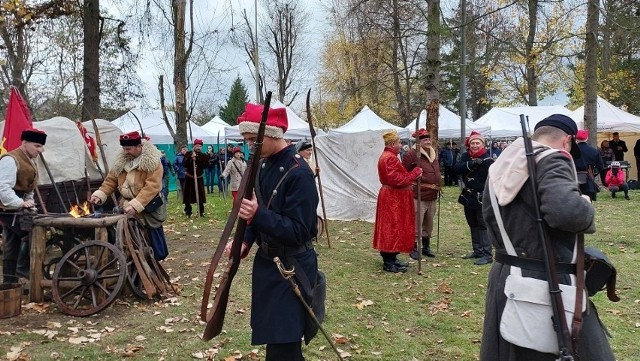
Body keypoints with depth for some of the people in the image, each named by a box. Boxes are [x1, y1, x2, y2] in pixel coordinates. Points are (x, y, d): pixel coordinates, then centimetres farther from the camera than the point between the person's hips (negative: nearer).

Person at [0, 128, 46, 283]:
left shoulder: (30, 162, 16)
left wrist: (29, 204, 8)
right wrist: (20, 203, -30)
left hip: (18, 210, 10)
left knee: (12, 248, 11)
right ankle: (23, 268, -9)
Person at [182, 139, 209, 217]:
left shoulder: (204, 156, 0)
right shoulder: (188, 154, -2)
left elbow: (206, 165, -15)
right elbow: (184, 164, -13)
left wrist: (197, 160, -22)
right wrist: (190, 158, -26)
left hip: (199, 178, 1)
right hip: (189, 178, -1)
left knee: (200, 195, -1)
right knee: (188, 196, 0)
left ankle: (201, 212, 10)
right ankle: (188, 212, 11)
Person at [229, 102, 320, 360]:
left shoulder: (298, 173, -22)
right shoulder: (264, 165, 5)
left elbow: (298, 232, -25)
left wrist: (258, 215, -36)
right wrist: (246, 242, 0)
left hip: (291, 268, -8)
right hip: (266, 261, 8)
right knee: (272, 336, 20)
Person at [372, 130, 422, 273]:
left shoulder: (386, 156, 15)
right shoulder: (390, 158, -19)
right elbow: (397, 179, -25)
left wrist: (411, 175, 6)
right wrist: (415, 173, -17)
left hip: (391, 196, 11)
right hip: (393, 198, -11)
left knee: (391, 228, 15)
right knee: (393, 228, -7)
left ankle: (391, 258, 22)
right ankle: (389, 263, -2)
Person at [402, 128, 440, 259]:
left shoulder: (433, 154, 14)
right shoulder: (411, 154, -12)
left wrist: (438, 187, 20)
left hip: (433, 196, 8)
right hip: (418, 196, -8)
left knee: (429, 224, 17)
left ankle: (426, 247, 29)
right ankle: (414, 249, 8)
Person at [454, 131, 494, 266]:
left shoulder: (488, 160, -13)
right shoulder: (466, 157, 5)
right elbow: (456, 168, -11)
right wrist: (470, 164, -24)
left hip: (482, 199, -7)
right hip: (468, 197, 7)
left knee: (483, 226, -5)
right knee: (473, 225, 15)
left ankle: (487, 255, -3)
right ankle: (477, 250, 26)